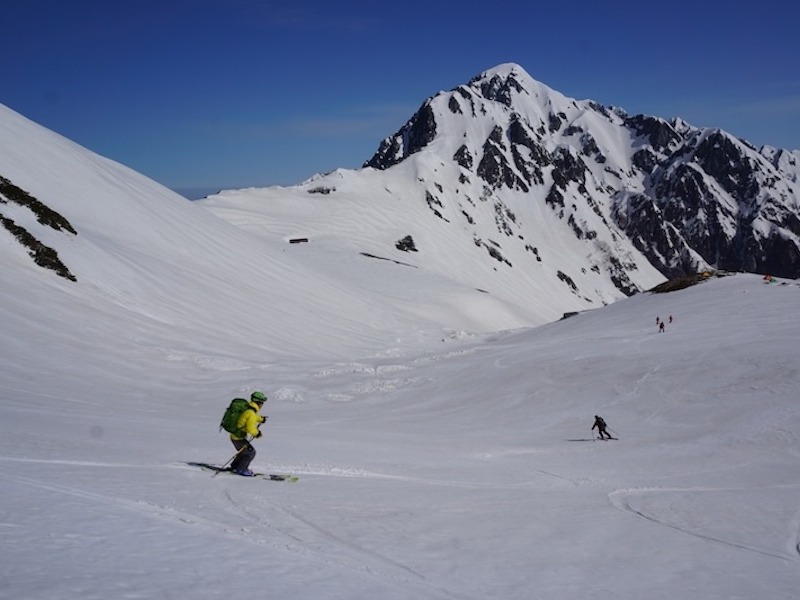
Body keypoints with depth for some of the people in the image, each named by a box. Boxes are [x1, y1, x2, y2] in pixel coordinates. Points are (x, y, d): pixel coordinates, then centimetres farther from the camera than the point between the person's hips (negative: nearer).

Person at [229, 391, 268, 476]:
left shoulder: (247, 409, 6)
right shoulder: (251, 414, -24)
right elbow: (250, 428, -28)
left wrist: (261, 419, 36)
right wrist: (257, 433, -11)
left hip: (234, 435, 9)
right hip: (238, 438, -9)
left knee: (244, 451, 26)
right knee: (251, 452, 2)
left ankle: (234, 466, 37)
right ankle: (241, 470, 11)